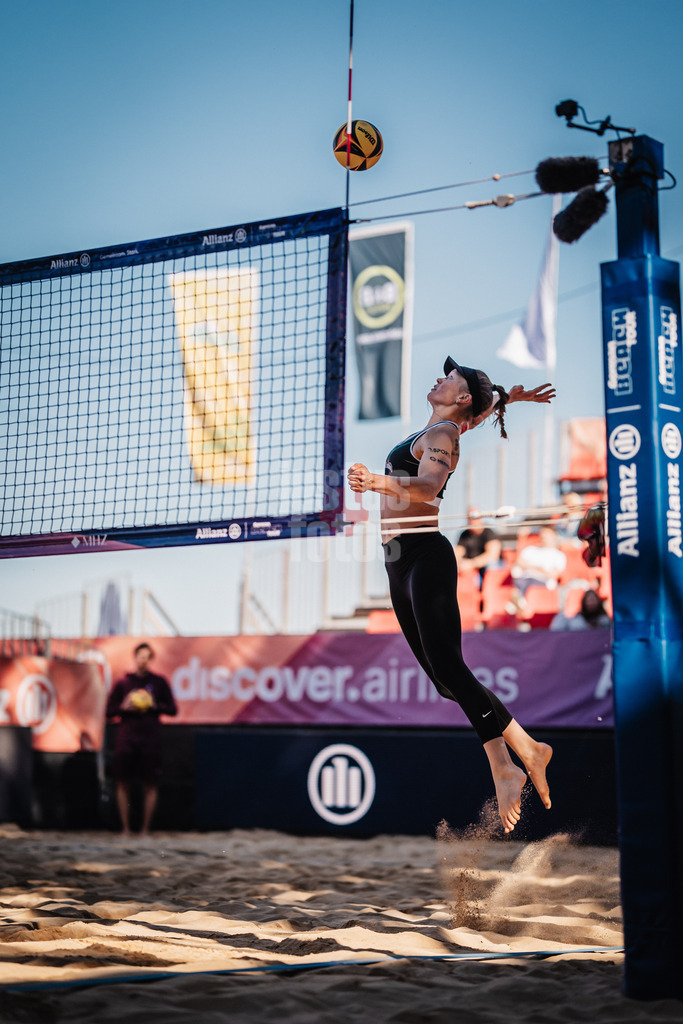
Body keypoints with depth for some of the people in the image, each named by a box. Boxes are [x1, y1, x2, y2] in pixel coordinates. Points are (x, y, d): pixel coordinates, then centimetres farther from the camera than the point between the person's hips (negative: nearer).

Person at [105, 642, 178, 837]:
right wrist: (123, 707, -8)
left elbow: (173, 709, 8)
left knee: (150, 785, -1)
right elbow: (109, 711, 10)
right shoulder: (123, 683, 7)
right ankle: (126, 828, 8)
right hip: (126, 738, 0)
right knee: (123, 784, -1)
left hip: (150, 739, 0)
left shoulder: (159, 682, 6)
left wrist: (155, 705, -7)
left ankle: (145, 829, 6)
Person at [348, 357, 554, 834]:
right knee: (448, 674, 2)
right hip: (402, 562, 9)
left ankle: (527, 750, -15)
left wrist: (377, 482, -43)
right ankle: (504, 771, 1)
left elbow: (428, 487, -28)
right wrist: (507, 397, 37)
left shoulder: (442, 434, -7)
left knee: (447, 667, -19)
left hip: (425, 556, -9)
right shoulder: (433, 430, 20)